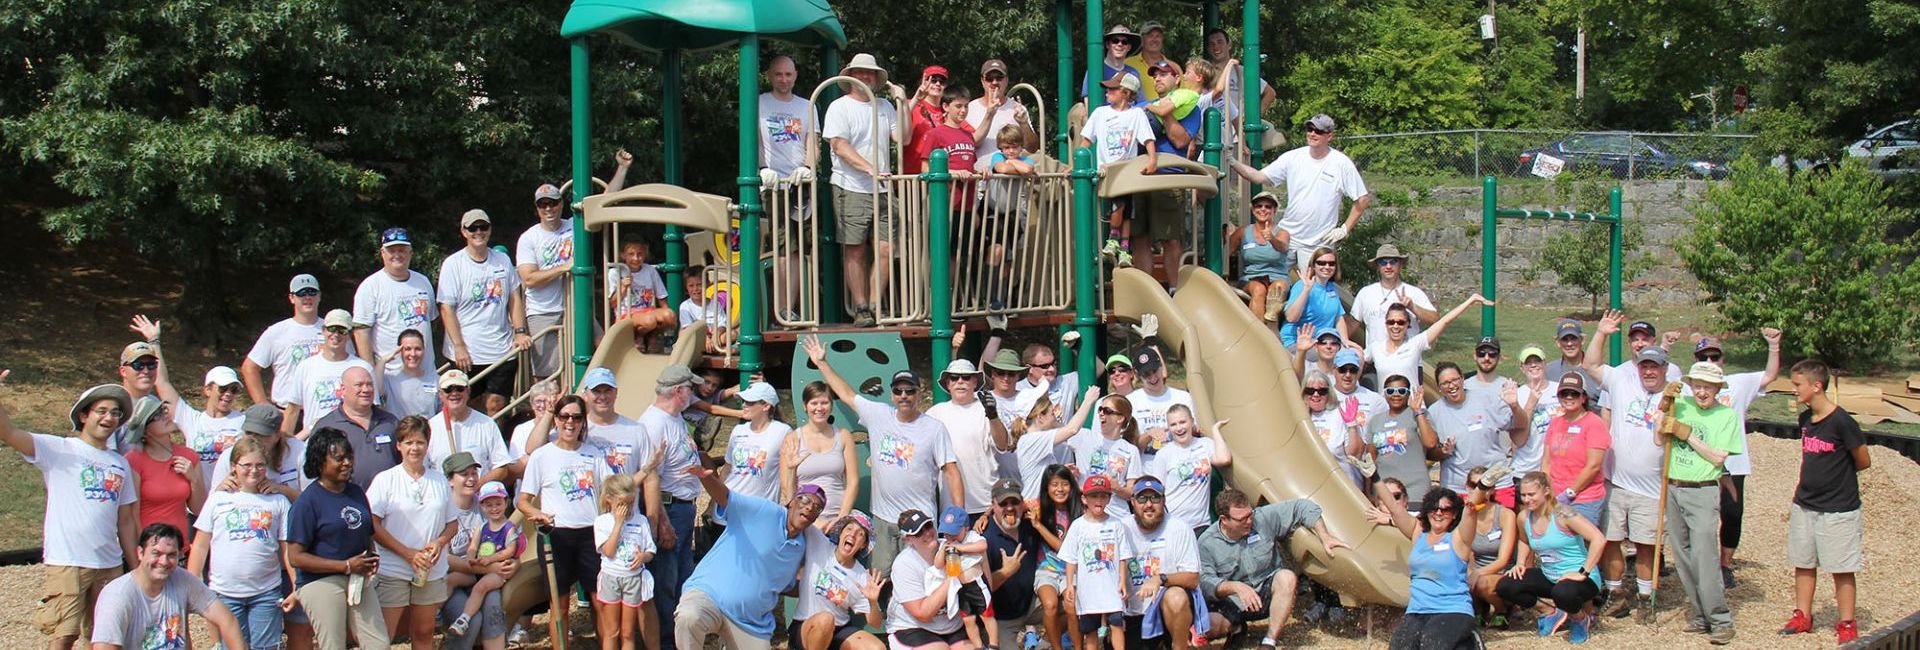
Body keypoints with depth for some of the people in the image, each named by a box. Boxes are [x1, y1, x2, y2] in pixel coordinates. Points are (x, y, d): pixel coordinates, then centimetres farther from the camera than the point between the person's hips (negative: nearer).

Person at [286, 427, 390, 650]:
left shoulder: (356, 492, 11)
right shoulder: (308, 501, -9)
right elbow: (295, 557, -13)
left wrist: (371, 559, 2)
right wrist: (346, 566, -16)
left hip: (359, 580, 6)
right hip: (320, 582, -6)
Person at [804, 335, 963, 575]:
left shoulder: (935, 428, -3)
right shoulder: (878, 415, 7)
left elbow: (951, 472, -5)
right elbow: (846, 393, 18)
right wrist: (821, 363, 19)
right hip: (883, 519, 4)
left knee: (916, 580, -4)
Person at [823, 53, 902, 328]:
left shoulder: (884, 106, 15)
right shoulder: (840, 107, 1)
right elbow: (840, 146, -9)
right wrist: (870, 169, -19)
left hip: (882, 191, 4)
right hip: (851, 189, -4)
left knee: (886, 249, -2)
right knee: (855, 251, -2)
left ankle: (875, 305, 7)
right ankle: (861, 309, 3)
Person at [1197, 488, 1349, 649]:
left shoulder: (1264, 518, -7)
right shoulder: (1206, 543, -9)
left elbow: (1303, 507, -3)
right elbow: (1205, 582, -19)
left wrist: (1325, 538, -13)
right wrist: (1235, 587, -35)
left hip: (1267, 593, 1)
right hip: (1232, 604, -1)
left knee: (1287, 577, -32)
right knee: (1204, 626, -30)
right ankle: (1236, 627, 8)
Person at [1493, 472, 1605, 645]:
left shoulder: (1562, 515, -19)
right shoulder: (1524, 518, 1)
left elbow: (1599, 539, -28)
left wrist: (1583, 573, -28)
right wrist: (1520, 564, 8)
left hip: (1576, 577, -7)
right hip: (1548, 577, 7)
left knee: (1563, 593, -41)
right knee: (1505, 587, -9)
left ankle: (1583, 619, -3)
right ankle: (1552, 613, 9)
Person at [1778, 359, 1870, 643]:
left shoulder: (1842, 422, -18)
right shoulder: (1805, 419, 5)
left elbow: (1863, 461, -9)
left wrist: (1837, 473, 5)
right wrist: (1798, 495, 13)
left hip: (1837, 510, -7)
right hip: (1805, 507, 7)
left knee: (1841, 569, 2)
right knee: (1803, 564, 13)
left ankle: (1847, 624, 11)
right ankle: (1802, 617, 25)